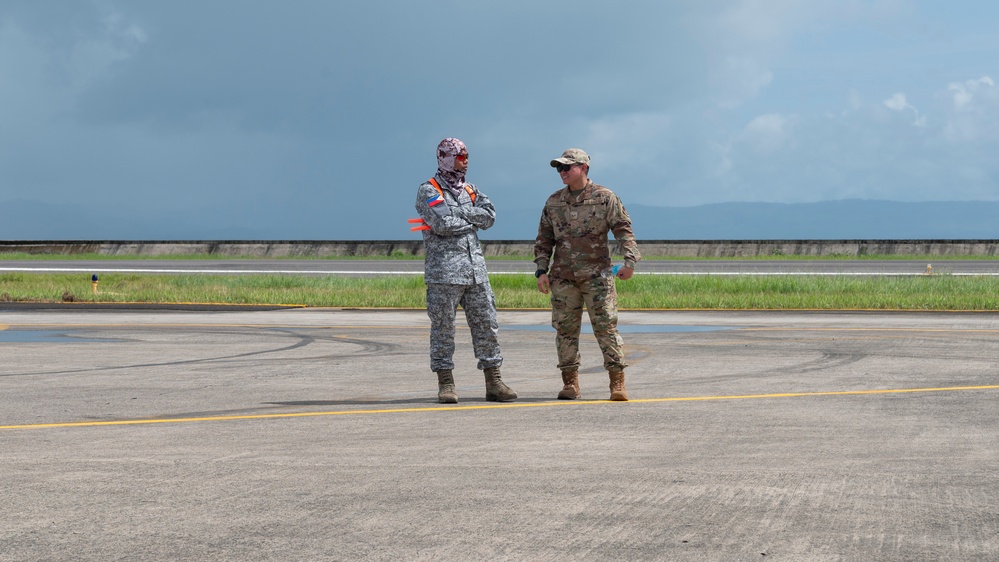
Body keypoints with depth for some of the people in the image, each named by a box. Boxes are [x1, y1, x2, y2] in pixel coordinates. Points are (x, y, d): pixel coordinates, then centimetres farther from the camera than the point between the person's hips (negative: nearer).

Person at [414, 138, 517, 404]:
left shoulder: (471, 190, 18)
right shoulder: (428, 191, -3)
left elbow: (489, 216, 1)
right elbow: (443, 224, -17)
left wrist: (458, 214, -9)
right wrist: (471, 219, -2)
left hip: (475, 269, 6)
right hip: (444, 270, -6)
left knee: (487, 325, 4)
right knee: (443, 328, -1)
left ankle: (493, 382, 9)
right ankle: (445, 384, 6)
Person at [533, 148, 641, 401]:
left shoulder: (605, 198, 0)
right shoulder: (554, 202, 12)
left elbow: (623, 231, -3)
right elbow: (544, 239, 16)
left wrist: (630, 261, -17)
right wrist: (541, 270, 5)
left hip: (597, 275, -4)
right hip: (563, 278, 4)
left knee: (606, 327, -6)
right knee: (565, 330, 3)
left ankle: (617, 383, -4)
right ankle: (570, 383, 10)